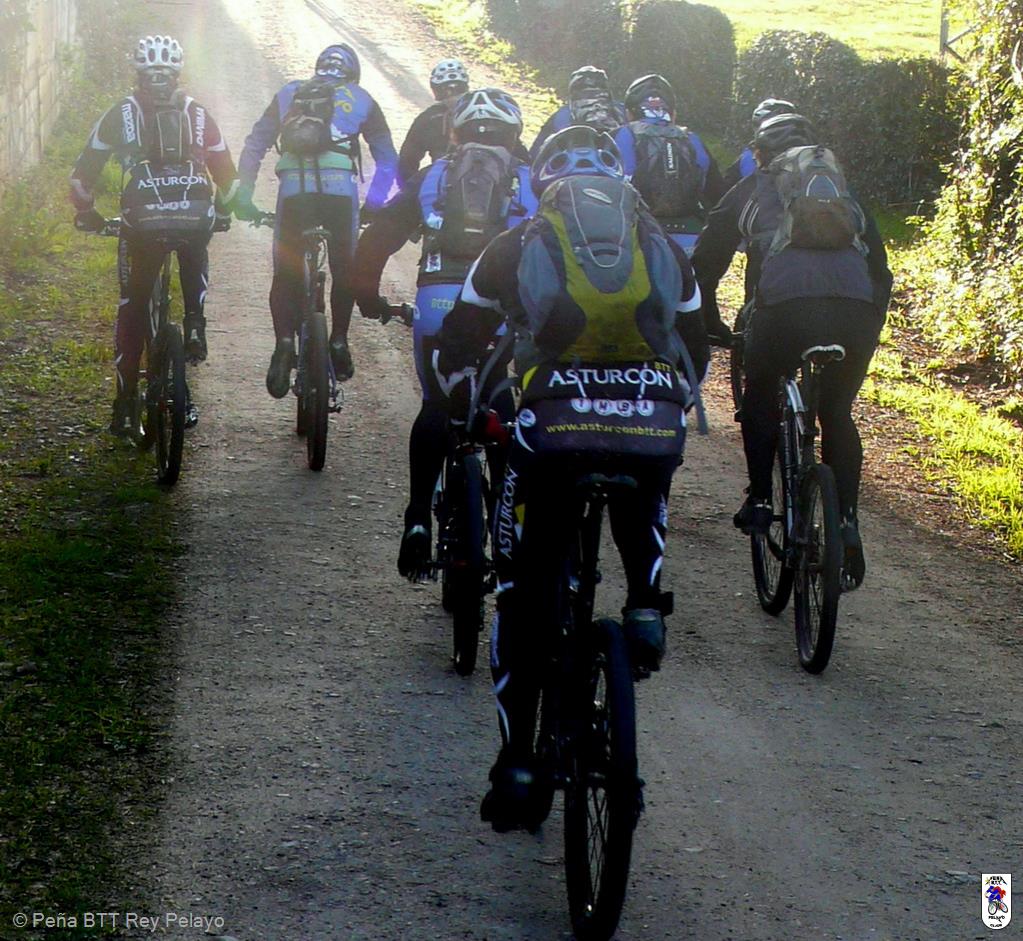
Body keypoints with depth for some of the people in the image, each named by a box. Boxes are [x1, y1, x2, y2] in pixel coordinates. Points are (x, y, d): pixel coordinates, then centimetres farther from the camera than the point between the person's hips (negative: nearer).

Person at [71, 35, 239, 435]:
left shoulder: (120, 114, 14)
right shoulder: (198, 114, 17)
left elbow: (84, 170, 15)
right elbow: (225, 171, 20)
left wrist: (86, 211, 28)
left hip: (141, 222, -1)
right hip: (195, 218, 1)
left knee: (133, 306, 12)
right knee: (195, 267, 37)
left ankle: (126, 404, 8)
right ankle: (195, 323, 12)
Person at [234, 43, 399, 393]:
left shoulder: (288, 94, 25)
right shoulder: (360, 99, 22)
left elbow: (254, 147, 18)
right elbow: (387, 158, 20)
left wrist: (243, 197, 18)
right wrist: (374, 204, 23)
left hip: (293, 185, 1)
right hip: (340, 185, -1)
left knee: (285, 274, 9)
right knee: (344, 270, 19)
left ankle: (284, 343, -11)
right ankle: (339, 343, 16)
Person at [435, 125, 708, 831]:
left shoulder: (517, 249, 17)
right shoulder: (664, 249, 21)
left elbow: (456, 347, 22)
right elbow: (697, 352, 29)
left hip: (552, 427, -2)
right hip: (655, 424, 2)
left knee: (526, 595, 12)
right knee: (644, 506, 38)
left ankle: (519, 761, 10)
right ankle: (646, 602, 11)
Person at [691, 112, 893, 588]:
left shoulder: (751, 190, 26)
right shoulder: (843, 192, 33)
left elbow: (705, 262, 27)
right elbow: (880, 268, 34)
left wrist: (712, 325, 38)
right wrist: (871, 326, 43)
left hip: (785, 304, -2)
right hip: (856, 311, 2)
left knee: (760, 404, 24)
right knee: (838, 415, 21)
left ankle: (759, 502, 16)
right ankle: (847, 522, 9)